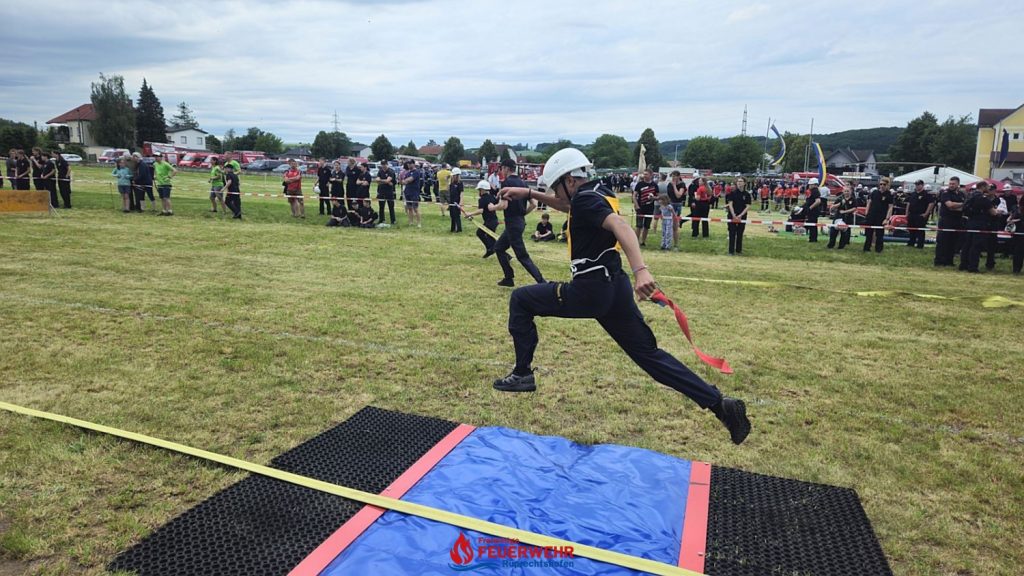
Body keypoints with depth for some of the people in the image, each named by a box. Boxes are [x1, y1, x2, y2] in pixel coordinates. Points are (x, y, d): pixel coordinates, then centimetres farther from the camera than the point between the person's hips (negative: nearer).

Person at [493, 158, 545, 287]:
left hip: (512, 223, -9)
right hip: (520, 221, 9)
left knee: (522, 256, -6)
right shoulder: (522, 183, 11)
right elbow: (533, 204, 9)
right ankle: (509, 278, 21)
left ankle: (542, 283, -10)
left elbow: (503, 205, -21)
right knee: (498, 247, 21)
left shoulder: (506, 182, -13)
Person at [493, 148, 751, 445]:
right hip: (616, 287, 9)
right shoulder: (599, 193, 15)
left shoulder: (586, 199, -11)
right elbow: (567, 205, 35)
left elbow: (619, 226, -30)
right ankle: (720, 404, 8)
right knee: (649, 353, 12)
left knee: (521, 299, 9)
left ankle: (522, 374, 10)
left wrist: (640, 270, -44)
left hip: (589, 290, -9)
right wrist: (528, 193, 30)